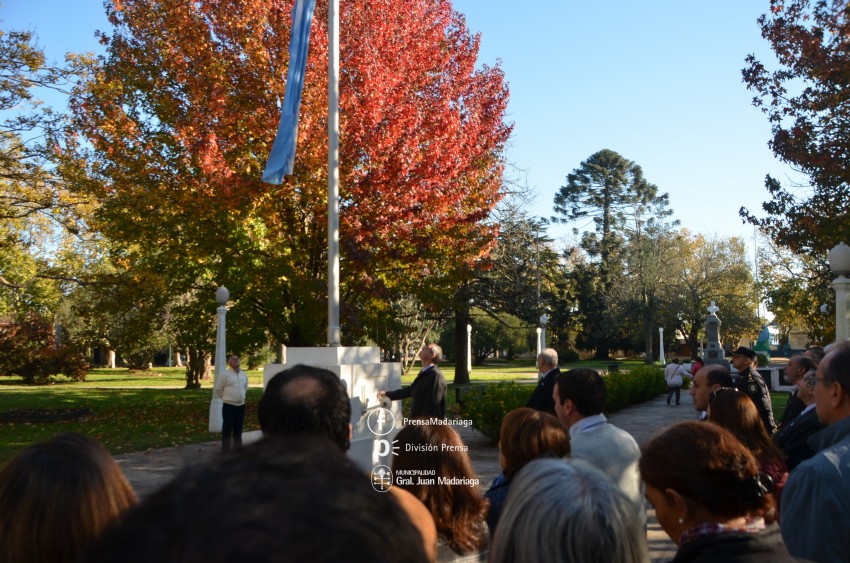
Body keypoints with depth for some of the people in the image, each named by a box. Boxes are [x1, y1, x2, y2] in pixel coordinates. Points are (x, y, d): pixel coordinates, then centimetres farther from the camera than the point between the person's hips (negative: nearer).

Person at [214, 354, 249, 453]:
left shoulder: (244, 375, 8)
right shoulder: (225, 374, -9)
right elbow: (217, 388, -4)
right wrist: (225, 398, 4)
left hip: (241, 406, 5)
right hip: (229, 406, -5)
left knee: (238, 430, 12)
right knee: (227, 430, -2)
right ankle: (225, 452, 4)